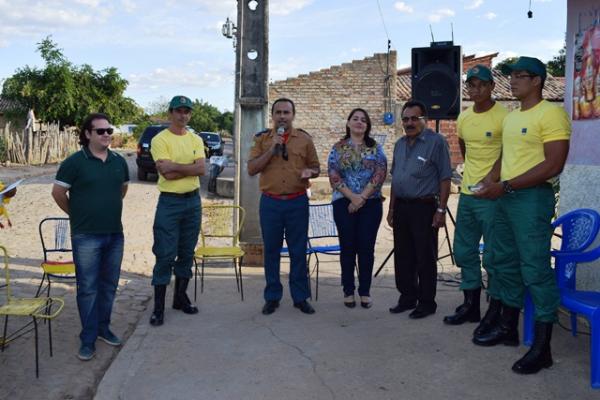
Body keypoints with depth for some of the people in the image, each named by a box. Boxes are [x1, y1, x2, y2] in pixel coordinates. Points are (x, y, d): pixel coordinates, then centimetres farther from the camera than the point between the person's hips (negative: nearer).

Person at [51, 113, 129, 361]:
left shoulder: (119, 161, 6)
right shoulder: (75, 162, -9)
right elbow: (58, 192, -2)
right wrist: (77, 215, 7)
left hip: (115, 234, 5)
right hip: (86, 237, -5)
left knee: (109, 285, 13)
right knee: (88, 289, 1)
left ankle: (103, 328, 29)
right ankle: (88, 339, 10)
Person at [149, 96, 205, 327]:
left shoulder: (196, 140, 8)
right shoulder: (160, 140, -7)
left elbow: (201, 169, -6)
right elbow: (166, 173, -18)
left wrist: (175, 167, -14)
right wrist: (190, 168, -11)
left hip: (193, 200, 5)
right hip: (169, 202, -5)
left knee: (187, 253, 13)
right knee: (165, 255, -4)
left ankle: (180, 297, 27)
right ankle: (158, 307, 4)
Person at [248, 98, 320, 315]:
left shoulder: (304, 139, 6)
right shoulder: (262, 138, 6)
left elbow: (315, 167, 11)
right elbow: (251, 169, -2)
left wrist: (309, 172, -13)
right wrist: (272, 149, -12)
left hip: (297, 201, 0)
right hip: (270, 202, 0)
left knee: (298, 251, 5)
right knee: (271, 250, 7)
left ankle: (300, 297, 16)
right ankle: (272, 297, 18)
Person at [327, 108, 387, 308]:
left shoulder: (375, 148, 6)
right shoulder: (338, 148, 6)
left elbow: (380, 174, -4)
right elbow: (333, 176, -3)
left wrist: (362, 197, -13)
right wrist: (352, 197, -13)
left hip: (371, 203, 0)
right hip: (344, 203, 0)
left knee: (366, 247, 2)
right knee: (347, 247, 3)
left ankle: (365, 291, 12)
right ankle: (348, 291, 13)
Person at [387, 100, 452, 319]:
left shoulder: (436, 142, -7)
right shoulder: (400, 144, 14)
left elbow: (445, 178, -10)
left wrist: (441, 209, -14)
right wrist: (391, 208, 16)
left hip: (424, 207, -7)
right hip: (401, 207, 7)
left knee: (425, 258, 1)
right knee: (403, 257, 12)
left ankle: (427, 302, 12)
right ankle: (407, 297, 25)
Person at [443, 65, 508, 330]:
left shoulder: (504, 117, -12)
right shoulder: (463, 118, 9)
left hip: (492, 196, -7)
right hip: (467, 194, 8)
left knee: (493, 255, -1)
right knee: (464, 252, 14)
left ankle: (495, 310, 13)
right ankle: (471, 305, 28)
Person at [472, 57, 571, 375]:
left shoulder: (551, 113, -10)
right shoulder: (510, 117, 17)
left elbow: (553, 165, -18)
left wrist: (505, 186, -18)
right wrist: (491, 179, 4)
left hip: (532, 198, -9)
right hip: (505, 197, 9)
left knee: (535, 269, -7)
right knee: (505, 263, 15)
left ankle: (542, 348, 2)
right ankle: (508, 328, 29)